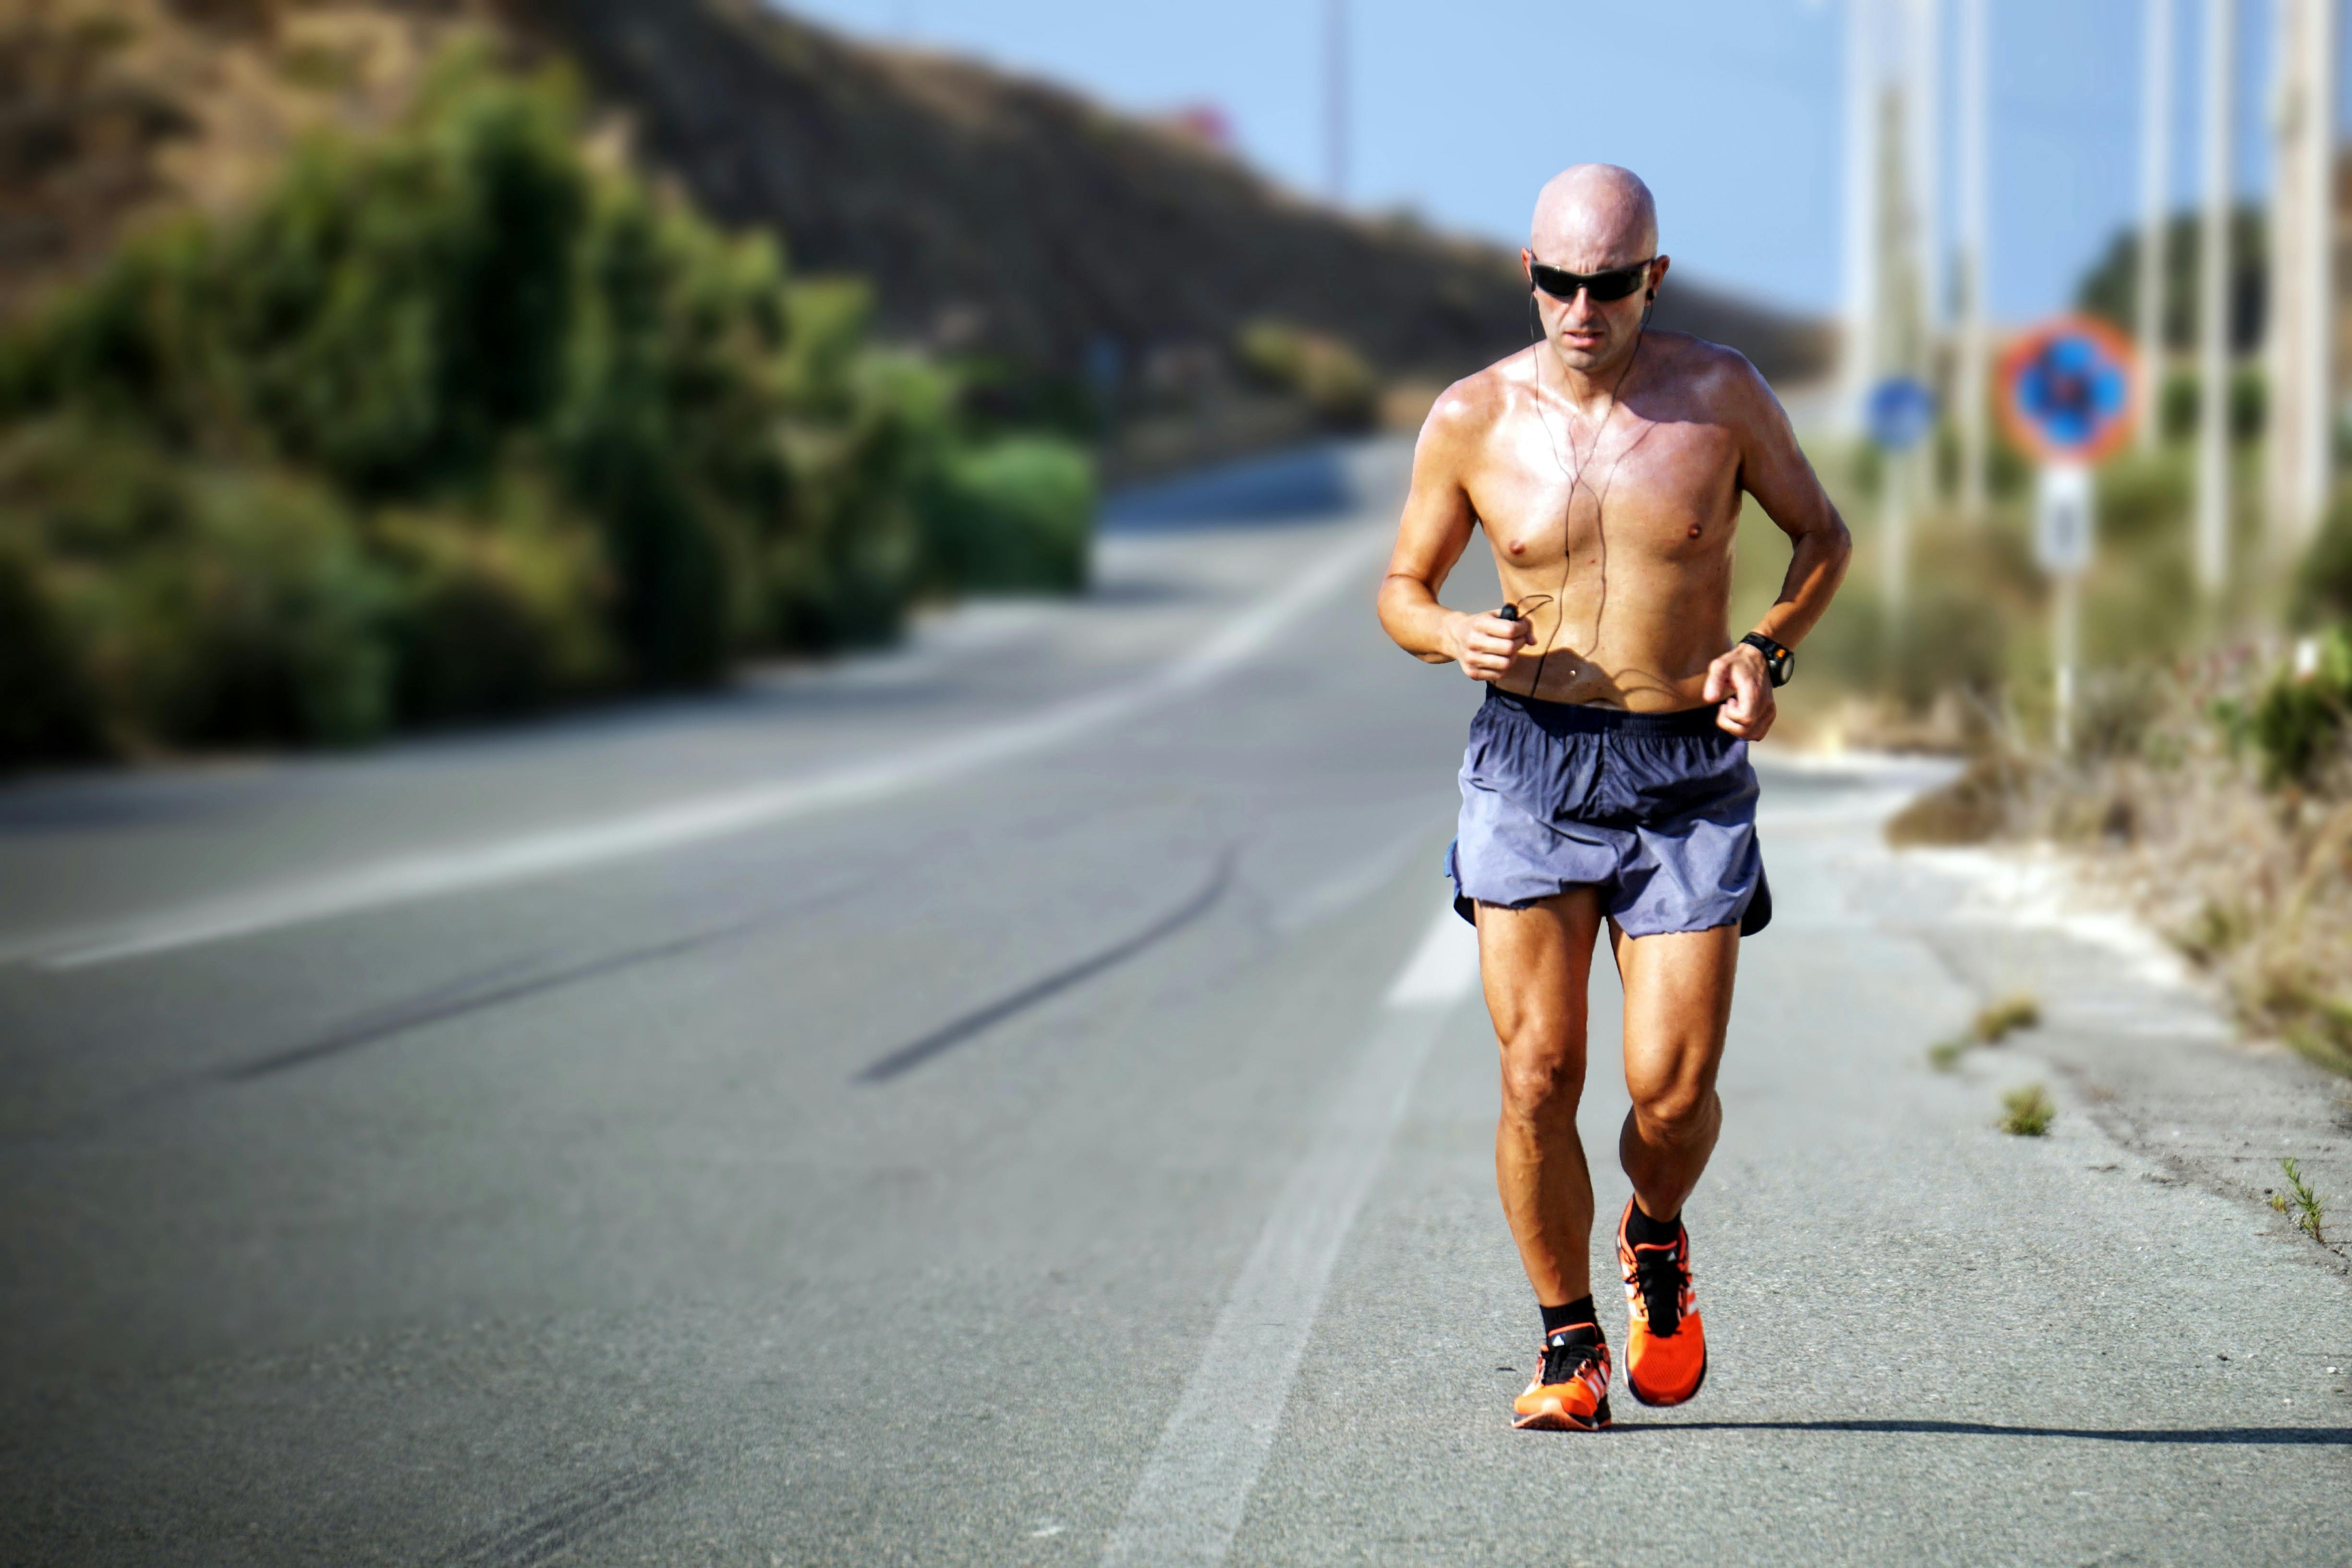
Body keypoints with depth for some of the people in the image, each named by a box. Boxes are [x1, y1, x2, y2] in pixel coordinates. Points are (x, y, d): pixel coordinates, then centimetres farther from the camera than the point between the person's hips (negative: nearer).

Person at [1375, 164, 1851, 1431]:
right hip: (1530, 759, 0)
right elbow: (1401, 589, 11)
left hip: (1688, 771, 0)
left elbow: (1822, 535, 12)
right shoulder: (1472, 420, -1)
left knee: (1672, 1091, -6)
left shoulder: (1720, 395, -2)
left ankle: (1657, 1242, 29)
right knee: (1538, 1077, -6)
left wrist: (1767, 651, -6)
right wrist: (1454, 636, -12)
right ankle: (1568, 1346, 13)